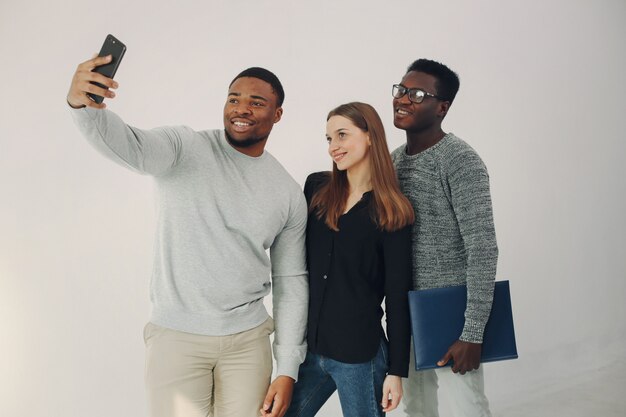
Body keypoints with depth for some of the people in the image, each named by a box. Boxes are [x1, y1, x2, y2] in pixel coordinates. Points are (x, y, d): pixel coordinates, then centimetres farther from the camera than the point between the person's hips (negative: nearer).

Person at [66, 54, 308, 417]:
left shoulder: (289, 193, 2)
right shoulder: (186, 148, -6)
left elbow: (291, 282, 4)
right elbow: (131, 146, -27)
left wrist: (288, 370, 1)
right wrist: (81, 104, -49)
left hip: (248, 339, 3)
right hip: (176, 336, -2)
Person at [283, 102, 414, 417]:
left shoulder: (392, 213, -7)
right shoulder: (315, 187, 2)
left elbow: (397, 298, -6)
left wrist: (397, 370, -5)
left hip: (359, 355, -4)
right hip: (308, 346, 4)